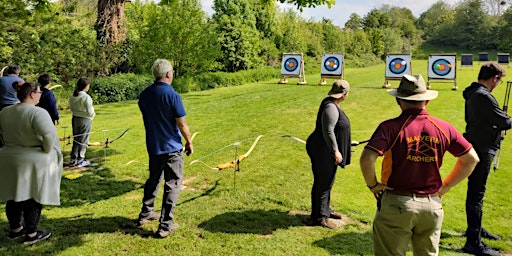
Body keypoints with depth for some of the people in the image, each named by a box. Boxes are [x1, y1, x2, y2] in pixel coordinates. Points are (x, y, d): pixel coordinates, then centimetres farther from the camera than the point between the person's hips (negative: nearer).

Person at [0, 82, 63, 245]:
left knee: (14, 196, 19)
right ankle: (31, 234, 17)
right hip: (34, 162, -7)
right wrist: (47, 151, -16)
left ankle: (15, 229, 35)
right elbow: (48, 134, -31)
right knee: (32, 198, 6)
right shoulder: (38, 112, -19)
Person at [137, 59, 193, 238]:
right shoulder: (172, 95, -18)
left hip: (153, 147, 6)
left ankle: (145, 214, 36)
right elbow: (182, 124, -15)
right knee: (172, 185, 4)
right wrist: (189, 142, -1)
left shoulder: (144, 95, 0)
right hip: (172, 148, -6)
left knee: (153, 180, 23)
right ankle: (165, 225, 8)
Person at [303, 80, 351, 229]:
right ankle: (319, 217, 11)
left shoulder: (330, 103, 9)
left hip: (326, 150, 11)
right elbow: (328, 132, -26)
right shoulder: (331, 108, -23)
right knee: (323, 183, 0)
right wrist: (335, 151, -22)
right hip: (324, 150, -11)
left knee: (327, 182, 22)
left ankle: (326, 210, 38)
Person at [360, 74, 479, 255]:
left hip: (396, 204, -4)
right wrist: (445, 187, 13)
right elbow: (471, 159, 8)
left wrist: (373, 185, -8)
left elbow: (366, 159, -26)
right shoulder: (444, 128, -1)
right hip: (432, 205, 4)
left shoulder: (390, 127, -15)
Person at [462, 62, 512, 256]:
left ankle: (476, 228, 39)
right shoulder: (484, 97, -22)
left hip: (476, 148, 10)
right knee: (476, 195, -6)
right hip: (482, 151, -10)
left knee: (475, 191, 22)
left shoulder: (473, 93, 9)